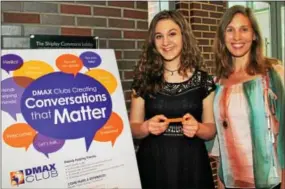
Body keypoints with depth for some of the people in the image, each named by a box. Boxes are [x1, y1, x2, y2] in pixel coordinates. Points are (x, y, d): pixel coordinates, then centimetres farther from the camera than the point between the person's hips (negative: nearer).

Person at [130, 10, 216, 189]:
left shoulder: (204, 80, -2)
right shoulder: (144, 79, -2)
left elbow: (211, 129, 4)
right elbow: (133, 128, 3)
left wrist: (197, 128, -16)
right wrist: (147, 127, -17)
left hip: (191, 164, 0)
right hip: (153, 164, 0)